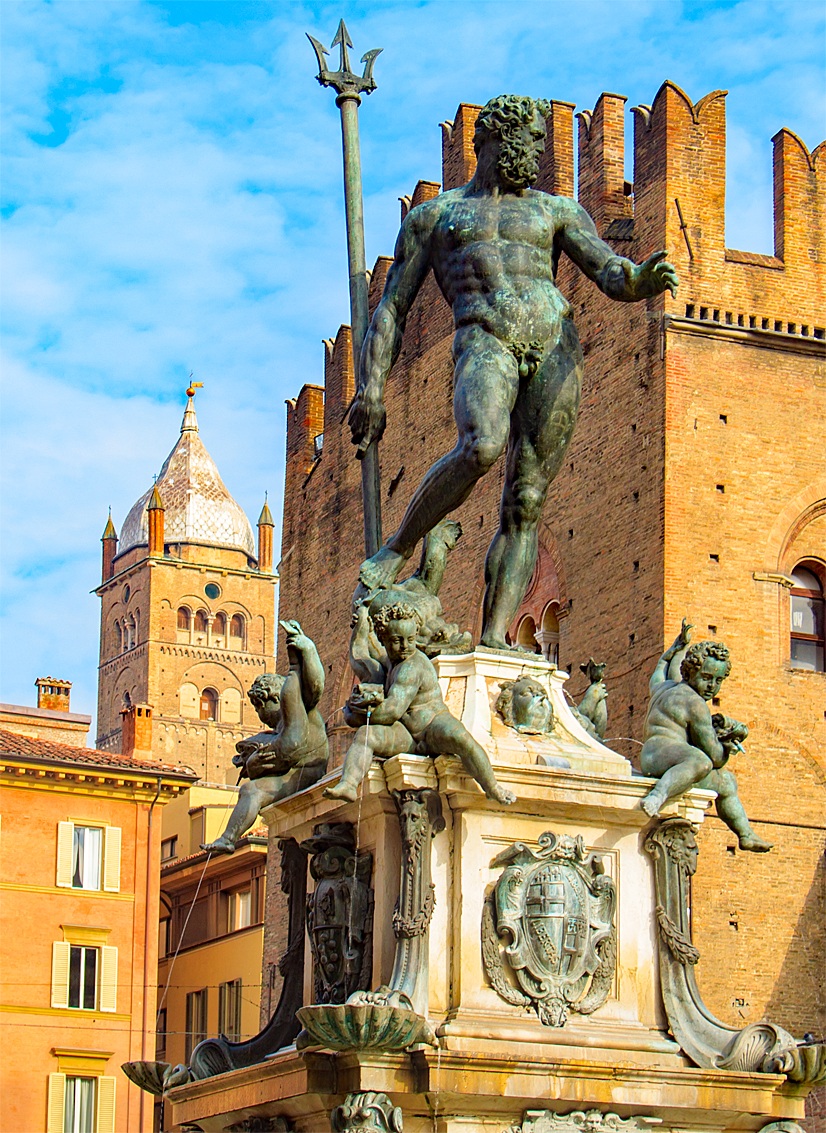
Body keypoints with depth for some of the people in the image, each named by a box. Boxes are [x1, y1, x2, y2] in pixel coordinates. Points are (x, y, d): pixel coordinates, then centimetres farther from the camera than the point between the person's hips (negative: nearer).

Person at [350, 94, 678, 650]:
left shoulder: (557, 210, 24)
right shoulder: (432, 216, 21)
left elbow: (610, 273, 9)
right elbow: (391, 309, 18)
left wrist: (642, 278, -16)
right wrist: (372, 388, 5)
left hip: (555, 341, 3)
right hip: (484, 340, -2)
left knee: (527, 501, -7)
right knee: (481, 447, -33)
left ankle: (494, 639, -11)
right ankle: (398, 550, -14)